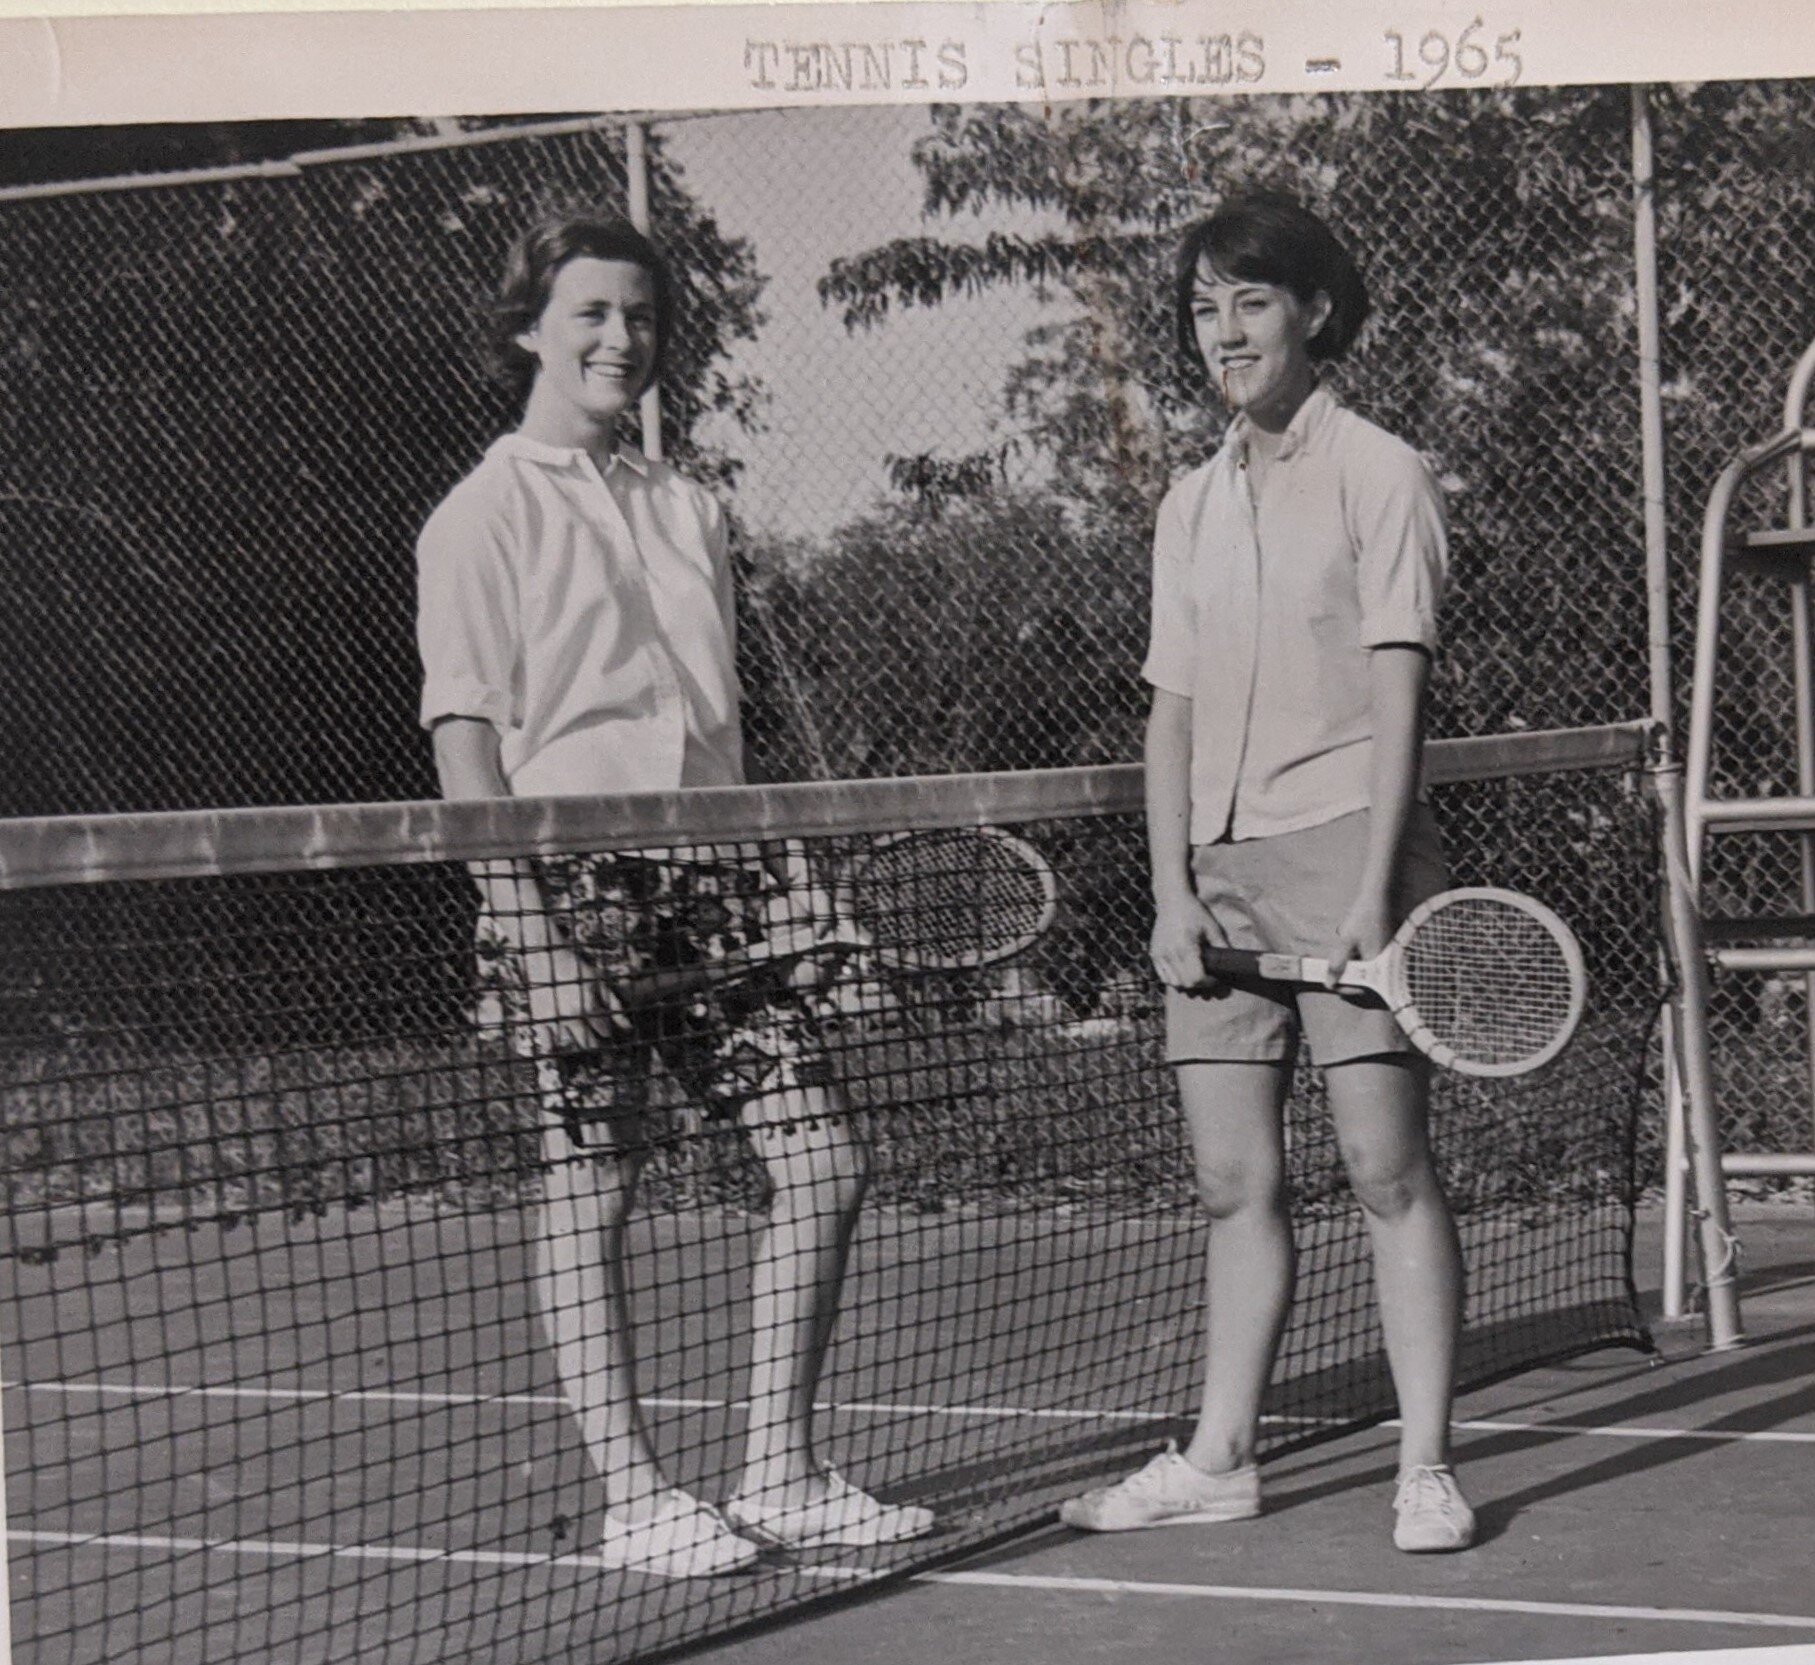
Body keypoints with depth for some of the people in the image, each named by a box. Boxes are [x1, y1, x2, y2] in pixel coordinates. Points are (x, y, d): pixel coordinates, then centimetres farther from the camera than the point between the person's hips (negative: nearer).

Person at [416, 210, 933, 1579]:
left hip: (709, 866, 6)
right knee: (592, 1185, -1)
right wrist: (519, 902, -16)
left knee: (824, 1157, 1)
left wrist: (777, 888, 15)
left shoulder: (689, 511, 19)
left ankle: (780, 1475, 11)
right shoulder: (485, 517, 0)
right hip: (572, 882, -6)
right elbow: (466, 736, -6)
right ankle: (632, 1498, 8)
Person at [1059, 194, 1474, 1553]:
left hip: (1344, 847, -6)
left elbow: (1399, 692, -8)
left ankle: (1427, 1469, -3)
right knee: (1235, 1180, 8)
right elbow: (1173, 712, 15)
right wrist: (1174, 893, 4)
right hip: (1223, 869, 6)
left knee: (1388, 1167, -7)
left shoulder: (1379, 474, -2)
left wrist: (1374, 888, -15)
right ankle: (1220, 1459, 14)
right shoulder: (1192, 507, 16)